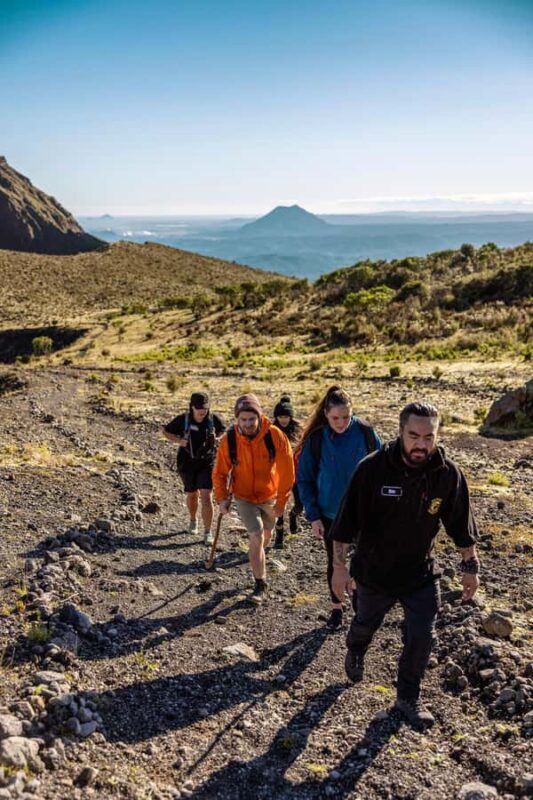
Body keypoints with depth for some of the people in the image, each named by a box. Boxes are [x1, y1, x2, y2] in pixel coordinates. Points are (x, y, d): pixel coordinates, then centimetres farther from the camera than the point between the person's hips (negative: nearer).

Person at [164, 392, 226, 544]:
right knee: (192, 495, 20)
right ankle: (193, 521, 49)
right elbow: (166, 431, 0)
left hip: (208, 463, -1)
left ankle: (207, 533, 0)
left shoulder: (213, 419, -11)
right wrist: (179, 440, -18)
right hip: (188, 464, 1)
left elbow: (223, 430, 11)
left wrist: (218, 438, -11)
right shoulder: (182, 420, -14)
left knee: (206, 497, -12)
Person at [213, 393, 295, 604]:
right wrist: (222, 498, -15)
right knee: (256, 537, -14)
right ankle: (260, 584, 0)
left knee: (266, 535, 21)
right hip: (244, 498, -1)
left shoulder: (275, 436, -22)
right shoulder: (229, 440, -20)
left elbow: (287, 470, -14)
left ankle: (258, 560, 54)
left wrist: (281, 501, -11)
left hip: (269, 496, 2)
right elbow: (220, 472, -6)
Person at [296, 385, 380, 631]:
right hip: (330, 514, 1)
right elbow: (304, 479, -4)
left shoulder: (365, 433, -13)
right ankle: (336, 608, 35)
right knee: (334, 562, 15)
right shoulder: (316, 439, -13)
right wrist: (313, 515, -8)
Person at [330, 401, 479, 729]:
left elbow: (461, 526, -2)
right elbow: (346, 522, -17)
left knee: (421, 638, 4)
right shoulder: (372, 469, -25)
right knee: (365, 624, 23)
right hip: (374, 572, -1)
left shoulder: (449, 474, -17)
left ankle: (409, 697, 30)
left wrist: (470, 566, 4)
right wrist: (339, 565, -14)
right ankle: (355, 653, 58)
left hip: (421, 574, 1)